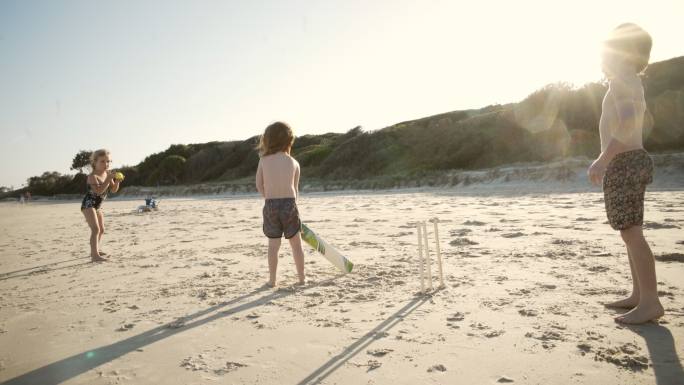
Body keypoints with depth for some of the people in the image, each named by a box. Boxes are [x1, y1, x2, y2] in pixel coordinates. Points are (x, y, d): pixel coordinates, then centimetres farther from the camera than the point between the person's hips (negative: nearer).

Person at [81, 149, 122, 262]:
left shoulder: (107, 173, 2)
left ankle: (95, 251, 36)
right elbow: (99, 190, -34)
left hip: (97, 206, 9)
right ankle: (94, 255, -24)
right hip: (88, 205, -9)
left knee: (101, 229, 19)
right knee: (96, 229, -21)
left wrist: (117, 181, -14)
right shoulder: (92, 176, -21)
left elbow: (113, 190, 4)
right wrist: (109, 179, -38)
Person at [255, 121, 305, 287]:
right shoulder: (294, 163, 0)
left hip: (270, 205, 0)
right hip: (289, 204, 0)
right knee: (296, 244, 12)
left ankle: (272, 280, 14)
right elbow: (295, 189, 6)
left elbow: (259, 185, 4)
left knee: (273, 245, 10)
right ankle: (302, 278, 19)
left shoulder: (263, 160, -1)